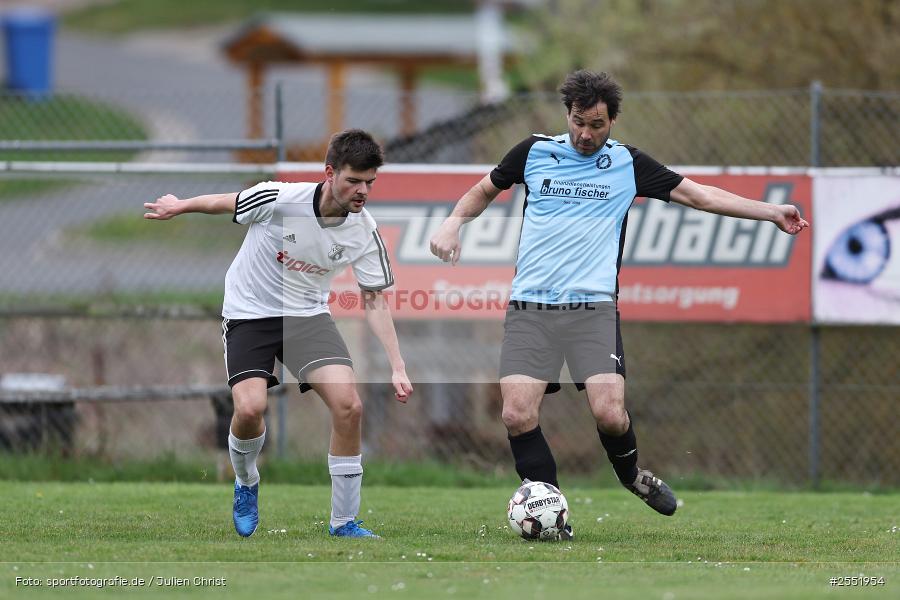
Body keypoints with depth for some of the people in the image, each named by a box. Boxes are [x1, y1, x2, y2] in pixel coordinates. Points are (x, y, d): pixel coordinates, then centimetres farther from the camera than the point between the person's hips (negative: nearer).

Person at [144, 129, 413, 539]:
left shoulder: (365, 232, -14)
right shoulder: (279, 199, -24)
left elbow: (373, 300, -4)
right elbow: (224, 203, -4)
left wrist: (398, 368, -10)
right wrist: (179, 207, 13)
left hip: (308, 314, 3)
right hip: (250, 314, -3)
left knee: (349, 406, -18)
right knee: (250, 407, -24)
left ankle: (344, 521, -2)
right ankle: (246, 485, 12)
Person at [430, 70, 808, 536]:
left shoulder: (628, 165, 8)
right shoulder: (534, 152, 9)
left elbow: (700, 195, 11)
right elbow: (485, 190, 25)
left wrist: (772, 212, 8)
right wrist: (453, 222, 6)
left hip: (593, 309, -1)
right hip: (530, 308, 1)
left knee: (609, 414, -17)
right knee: (517, 415, -15)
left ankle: (631, 474, 17)